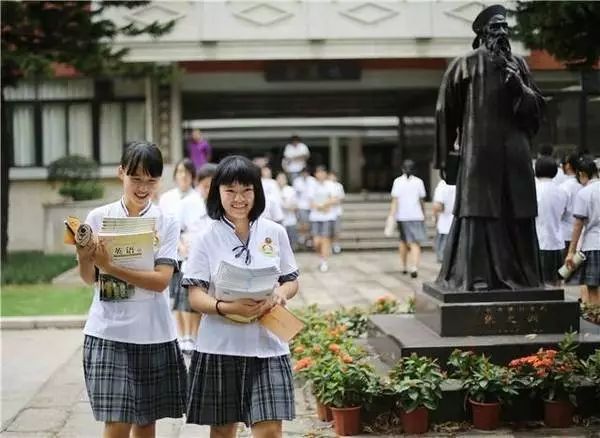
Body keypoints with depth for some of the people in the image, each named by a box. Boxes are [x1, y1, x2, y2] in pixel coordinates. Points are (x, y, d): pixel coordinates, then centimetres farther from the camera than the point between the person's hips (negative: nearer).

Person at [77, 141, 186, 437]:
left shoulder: (166, 223, -1)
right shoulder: (99, 218, 0)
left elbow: (161, 280, -12)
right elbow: (89, 279, 0)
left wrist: (110, 267, -22)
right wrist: (84, 259, -22)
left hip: (154, 333, 1)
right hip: (109, 331, -1)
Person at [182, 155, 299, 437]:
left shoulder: (275, 233, 3)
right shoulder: (207, 239, -3)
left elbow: (292, 281, 10)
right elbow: (196, 296, -7)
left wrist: (280, 293, -13)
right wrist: (227, 308, -26)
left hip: (266, 345, 1)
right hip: (220, 347, -1)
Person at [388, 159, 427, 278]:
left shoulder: (398, 181, -1)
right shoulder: (418, 182, 1)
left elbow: (395, 201, -9)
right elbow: (421, 200, 8)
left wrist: (391, 216, -10)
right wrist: (423, 214, 23)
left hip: (402, 216, 1)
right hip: (416, 216, -1)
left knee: (403, 241, 19)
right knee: (415, 243, -4)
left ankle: (404, 266, 28)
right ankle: (414, 267, -23)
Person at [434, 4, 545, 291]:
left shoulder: (517, 64, 13)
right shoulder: (465, 65, 1)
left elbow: (536, 106, 12)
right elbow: (445, 111, 1)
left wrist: (518, 85, -8)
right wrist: (445, 156, 0)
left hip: (514, 152, 4)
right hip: (479, 151, -4)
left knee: (517, 214, 4)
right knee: (479, 211, -6)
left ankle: (518, 275, 11)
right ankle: (476, 276, -2)